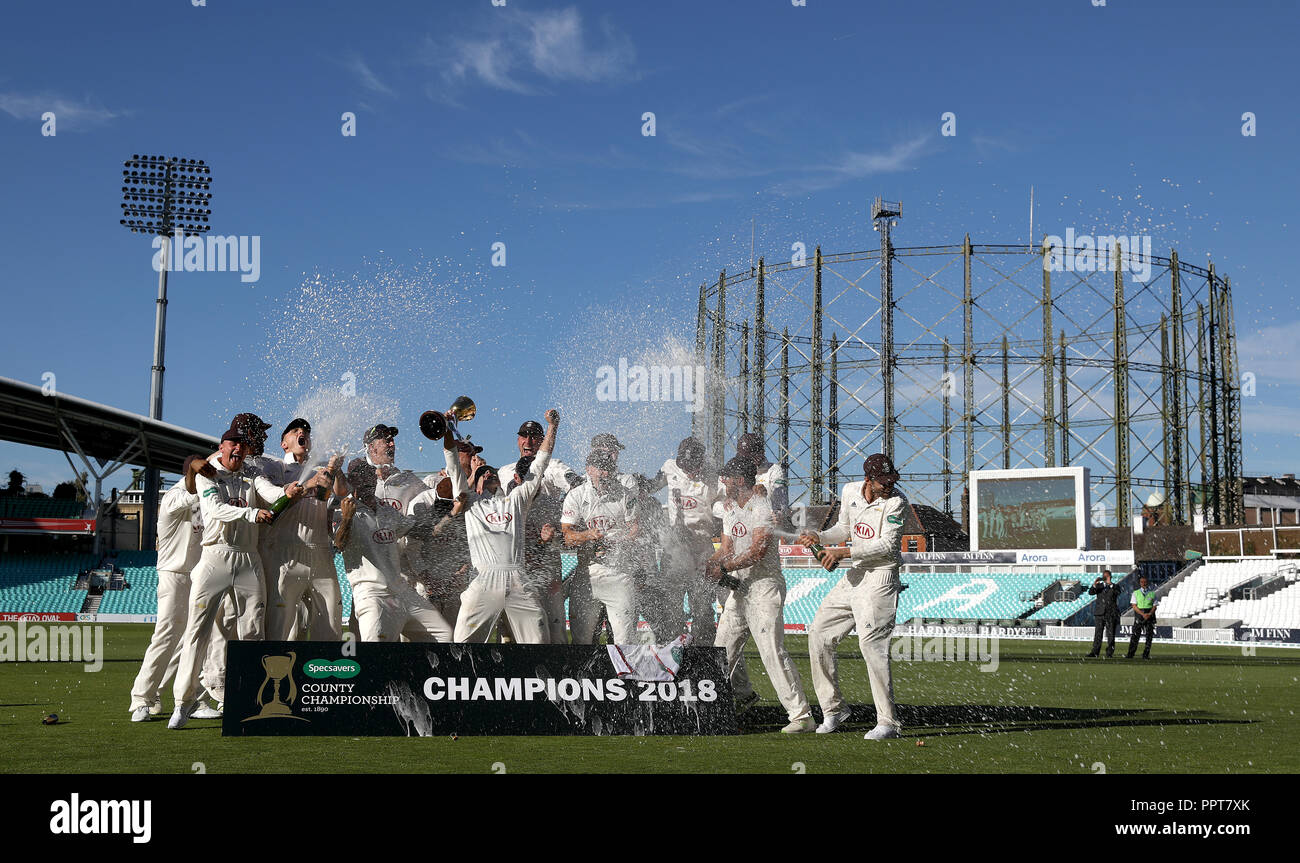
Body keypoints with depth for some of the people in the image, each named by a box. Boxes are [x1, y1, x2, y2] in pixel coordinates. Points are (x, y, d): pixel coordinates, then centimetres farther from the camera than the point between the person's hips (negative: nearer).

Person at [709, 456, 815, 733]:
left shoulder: (762, 507, -11)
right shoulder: (730, 508, 17)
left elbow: (758, 551, -21)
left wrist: (724, 568, -25)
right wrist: (707, 566, -2)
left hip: (764, 586, -9)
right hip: (738, 587, 9)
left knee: (772, 651, -16)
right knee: (721, 651, 9)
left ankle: (801, 716, -14)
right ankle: (741, 694, 32)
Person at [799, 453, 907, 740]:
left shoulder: (896, 501, -13)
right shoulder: (849, 491, 6)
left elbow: (887, 545, -19)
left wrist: (842, 552, -22)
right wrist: (819, 538, 3)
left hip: (881, 578, -7)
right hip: (853, 575, 7)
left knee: (871, 643, -18)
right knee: (819, 635, 6)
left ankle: (888, 722, -14)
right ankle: (833, 709, 18)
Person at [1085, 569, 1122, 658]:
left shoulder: (1115, 586, 8)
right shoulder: (1099, 586, 13)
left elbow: (1118, 593, -14)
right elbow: (1090, 593, -4)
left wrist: (1110, 584, -27)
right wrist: (1094, 585, -23)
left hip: (1111, 614, -1)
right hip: (1100, 613, 1)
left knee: (1111, 634, 0)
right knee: (1098, 633, -2)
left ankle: (1109, 653, 5)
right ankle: (1095, 652, -3)